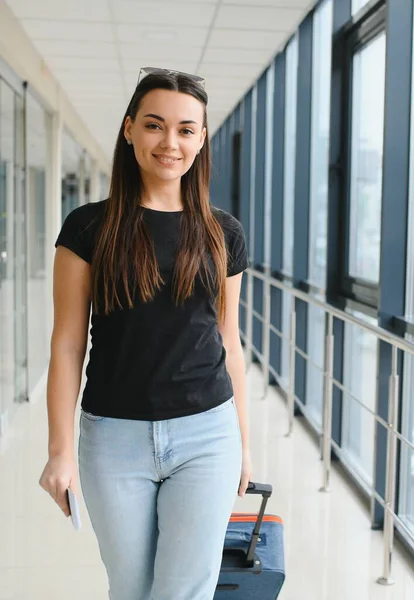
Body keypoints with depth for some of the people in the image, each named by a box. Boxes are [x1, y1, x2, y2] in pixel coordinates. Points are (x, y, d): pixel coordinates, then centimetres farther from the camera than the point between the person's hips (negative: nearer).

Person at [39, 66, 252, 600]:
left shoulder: (223, 234, 4)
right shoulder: (89, 227, -3)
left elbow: (228, 342, 10)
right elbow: (67, 344, -4)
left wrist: (243, 440, 13)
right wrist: (61, 451, -7)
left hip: (206, 435, 1)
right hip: (115, 437, -1)